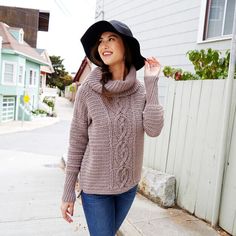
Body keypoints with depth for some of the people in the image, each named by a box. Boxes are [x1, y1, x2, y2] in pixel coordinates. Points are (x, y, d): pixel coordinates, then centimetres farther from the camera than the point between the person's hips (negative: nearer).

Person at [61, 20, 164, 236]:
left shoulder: (141, 91, -5)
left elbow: (154, 129, -18)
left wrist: (152, 83, -15)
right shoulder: (88, 91, -14)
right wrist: (68, 192, -6)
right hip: (95, 187, -3)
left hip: (129, 186, 4)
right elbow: (77, 144, -9)